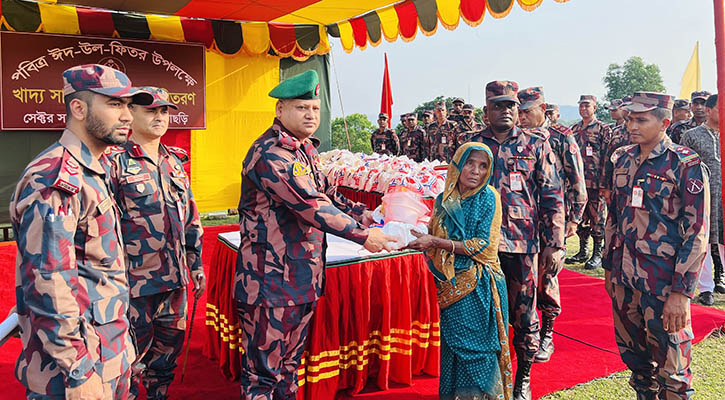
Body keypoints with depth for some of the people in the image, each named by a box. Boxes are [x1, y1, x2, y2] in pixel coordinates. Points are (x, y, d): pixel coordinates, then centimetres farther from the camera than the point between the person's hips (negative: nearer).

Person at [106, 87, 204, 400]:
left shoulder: (175, 161, 11)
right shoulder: (115, 163, -8)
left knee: (168, 350, 18)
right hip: (135, 281, -6)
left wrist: (196, 265, 16)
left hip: (175, 279, 6)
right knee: (133, 354, 7)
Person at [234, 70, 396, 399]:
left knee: (290, 360, 21)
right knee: (264, 371, 3)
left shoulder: (306, 149, 13)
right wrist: (363, 236, -19)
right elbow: (310, 205, -25)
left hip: (302, 277, 9)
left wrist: (365, 215, 9)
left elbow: (326, 195, 21)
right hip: (271, 281, -9)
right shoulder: (270, 154, -19)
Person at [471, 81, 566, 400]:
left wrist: (554, 244, -5)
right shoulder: (474, 144, 8)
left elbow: (553, 196, 1)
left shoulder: (536, 144, 3)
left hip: (523, 244, -1)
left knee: (524, 316, 8)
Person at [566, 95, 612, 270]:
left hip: (596, 182, -6)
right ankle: (583, 252, 22)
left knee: (597, 219, 0)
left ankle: (597, 255, 9)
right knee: (581, 218, 11)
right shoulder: (575, 129, 14)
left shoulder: (603, 129, -3)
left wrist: (604, 182, -14)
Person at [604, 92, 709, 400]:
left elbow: (697, 233, -13)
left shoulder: (686, 165, -10)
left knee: (670, 368, 5)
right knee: (632, 354, 18)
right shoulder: (623, 159, 7)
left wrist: (681, 291, -17)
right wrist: (609, 266, 15)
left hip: (664, 281, -5)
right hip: (624, 275, 6)